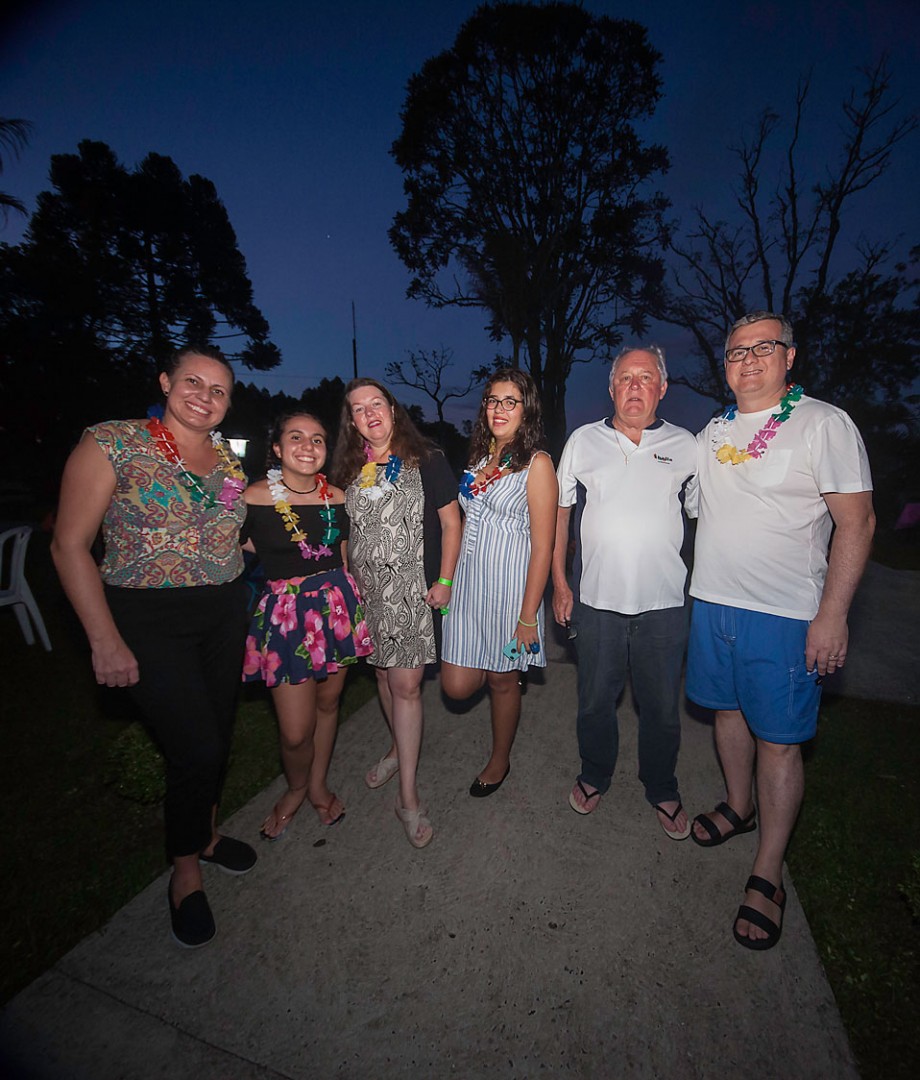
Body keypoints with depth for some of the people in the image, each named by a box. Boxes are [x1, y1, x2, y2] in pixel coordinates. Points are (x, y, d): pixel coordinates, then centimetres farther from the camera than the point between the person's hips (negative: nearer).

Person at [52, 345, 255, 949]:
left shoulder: (229, 460, 7)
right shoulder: (113, 443, -9)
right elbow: (71, 546, -10)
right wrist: (106, 643, -14)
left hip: (225, 615, 6)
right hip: (150, 622, -5)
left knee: (218, 737, 16)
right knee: (197, 749, -5)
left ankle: (204, 834, 44)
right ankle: (186, 871, 25)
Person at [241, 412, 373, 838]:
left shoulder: (336, 497, 2)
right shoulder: (254, 497, -11)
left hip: (337, 604, 4)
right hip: (286, 610, -3)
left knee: (328, 703, 17)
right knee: (295, 732, -1)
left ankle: (318, 785, 42)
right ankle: (296, 789, 34)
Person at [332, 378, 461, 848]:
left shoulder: (426, 462, -5)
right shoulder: (350, 470, 8)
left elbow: (451, 522, -5)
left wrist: (444, 581, -9)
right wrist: (350, 579, 12)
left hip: (413, 591, -5)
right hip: (368, 592, 5)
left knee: (406, 685, -5)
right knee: (384, 674, 15)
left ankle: (408, 795, 8)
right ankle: (398, 748, 40)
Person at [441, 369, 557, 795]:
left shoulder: (536, 463, -8)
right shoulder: (480, 457, 11)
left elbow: (542, 547, -13)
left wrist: (529, 615, -15)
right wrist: (447, 580, 12)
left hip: (509, 584, -5)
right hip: (468, 582, 5)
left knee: (502, 679, 11)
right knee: (457, 685, 3)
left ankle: (500, 761, 37)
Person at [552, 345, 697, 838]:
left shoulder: (685, 445, 4)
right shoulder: (583, 441, 4)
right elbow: (560, 511, 7)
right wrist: (559, 582, 3)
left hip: (664, 602, 0)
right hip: (596, 598, 0)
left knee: (662, 706, 13)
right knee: (595, 700, 14)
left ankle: (662, 790, 38)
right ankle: (594, 776, 40)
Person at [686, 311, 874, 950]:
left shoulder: (824, 424, -6)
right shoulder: (712, 432, 11)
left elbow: (856, 523, -9)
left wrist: (832, 615, -15)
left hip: (785, 614, -5)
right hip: (712, 602, 6)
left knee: (778, 740, 2)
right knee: (729, 710, 18)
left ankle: (767, 876, 18)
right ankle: (739, 805, 41)